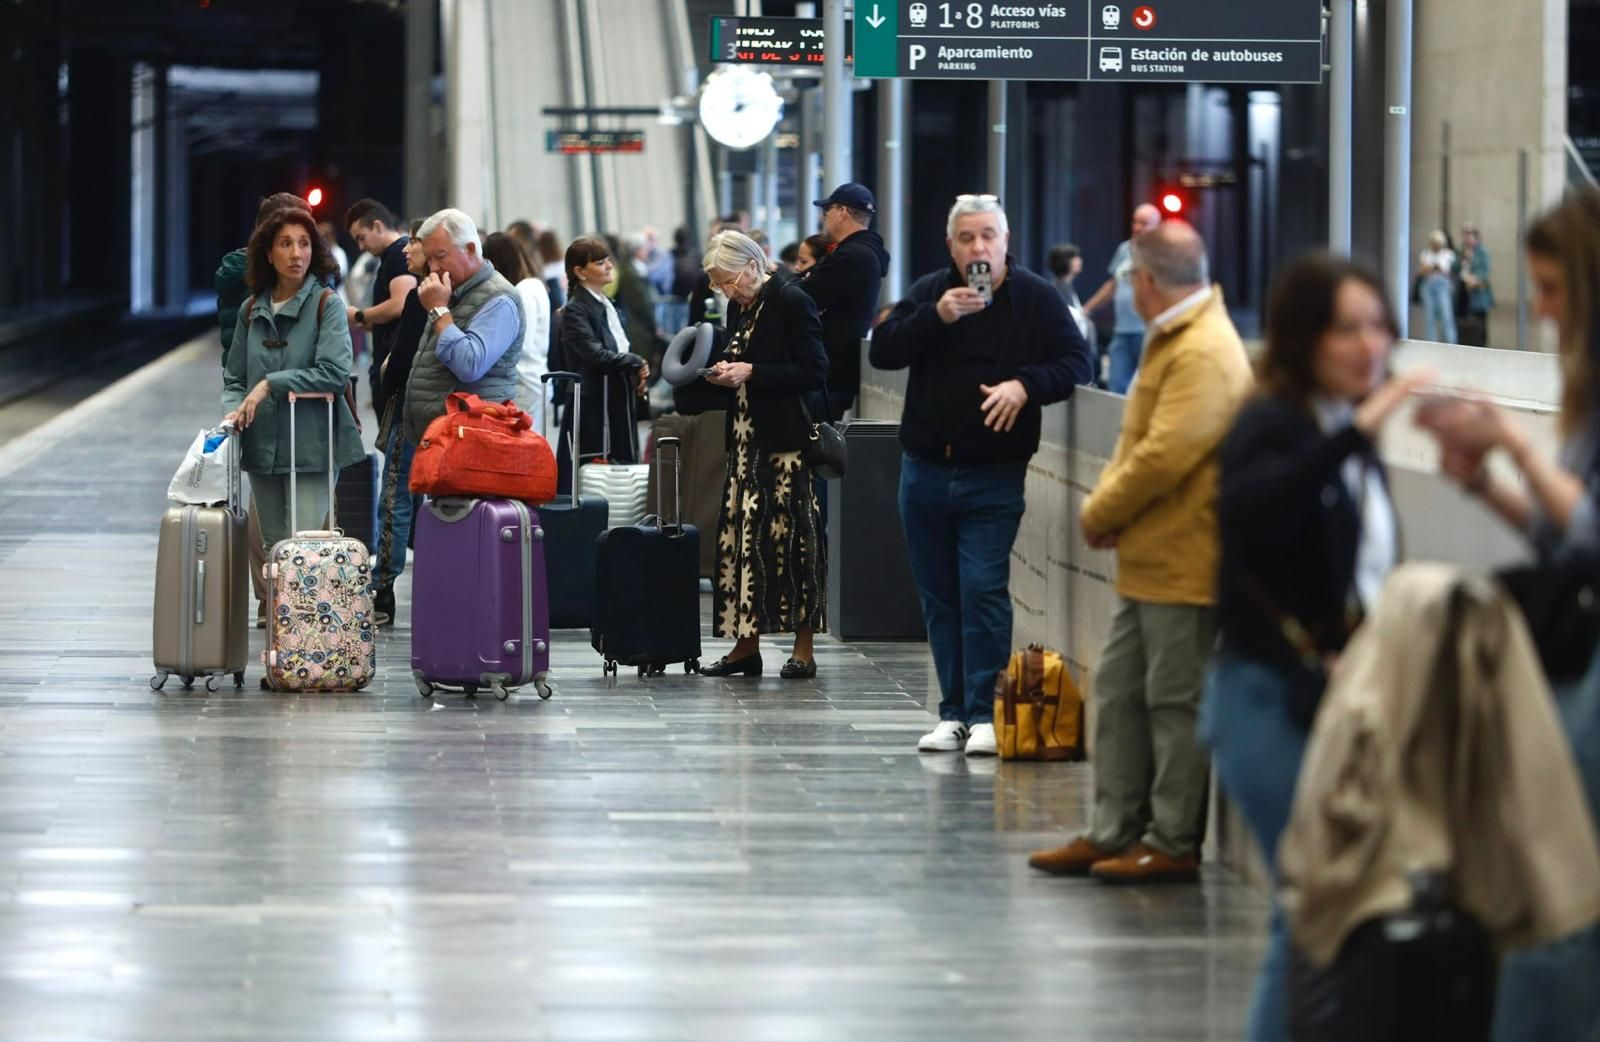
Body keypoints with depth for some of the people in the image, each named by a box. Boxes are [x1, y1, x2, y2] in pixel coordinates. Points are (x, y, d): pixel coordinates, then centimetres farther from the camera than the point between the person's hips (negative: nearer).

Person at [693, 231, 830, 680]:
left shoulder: (792, 302, -10)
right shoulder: (739, 307, 14)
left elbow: (815, 372, -14)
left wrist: (750, 373, -15)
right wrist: (724, 375, 2)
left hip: (786, 439, -8)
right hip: (747, 438, 8)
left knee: (792, 537, -5)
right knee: (741, 536, 4)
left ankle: (803, 650, 0)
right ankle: (746, 646, 9)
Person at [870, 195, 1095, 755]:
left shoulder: (1037, 298, -1)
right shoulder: (928, 293, 6)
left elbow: (1077, 362, -5)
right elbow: (882, 350, -4)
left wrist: (1025, 384, -21)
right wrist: (936, 316, -18)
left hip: (995, 476, -4)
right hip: (926, 471, 4)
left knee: (984, 591, -12)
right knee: (939, 597, 8)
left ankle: (984, 714, -8)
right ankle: (953, 713, 14)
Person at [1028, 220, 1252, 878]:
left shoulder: (1204, 353, -19)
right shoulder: (1171, 340, 16)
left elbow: (1165, 455, -24)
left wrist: (1100, 513, -11)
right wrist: (1106, 509, 2)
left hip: (1180, 566, -10)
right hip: (1148, 561, 10)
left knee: (1174, 701, -3)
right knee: (1118, 693, 13)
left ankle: (1174, 844, 4)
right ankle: (1113, 833, 18)